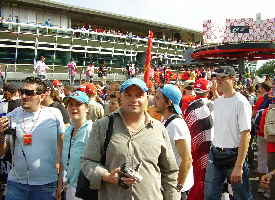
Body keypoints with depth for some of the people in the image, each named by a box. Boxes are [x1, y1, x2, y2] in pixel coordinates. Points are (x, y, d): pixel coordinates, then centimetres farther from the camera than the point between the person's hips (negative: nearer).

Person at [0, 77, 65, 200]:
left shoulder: (54, 114, -5)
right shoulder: (11, 117, -1)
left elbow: (61, 151, 2)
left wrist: (60, 182, 2)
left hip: (46, 185, -1)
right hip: (16, 184, 1)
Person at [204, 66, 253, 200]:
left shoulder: (241, 102, -14)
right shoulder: (217, 102, 8)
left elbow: (245, 135, -19)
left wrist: (239, 166, -23)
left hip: (234, 155, -6)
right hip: (215, 154, 6)